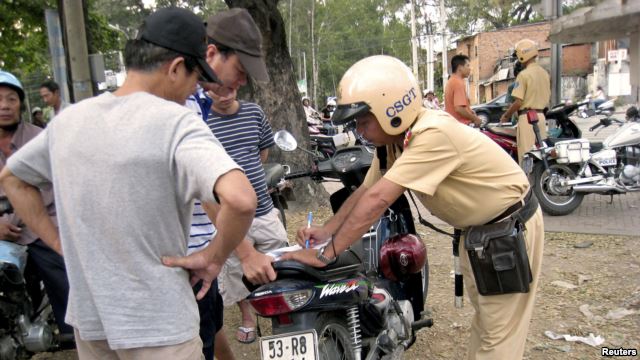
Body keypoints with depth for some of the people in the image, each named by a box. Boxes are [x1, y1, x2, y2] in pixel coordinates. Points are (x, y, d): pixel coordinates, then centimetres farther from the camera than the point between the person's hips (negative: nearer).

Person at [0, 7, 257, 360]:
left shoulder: (69, 119, 2)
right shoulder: (175, 122, -20)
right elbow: (240, 199, -35)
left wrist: (57, 242, 12)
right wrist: (213, 258, -18)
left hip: (87, 316, 7)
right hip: (156, 324, -6)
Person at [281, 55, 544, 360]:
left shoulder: (432, 134, -35)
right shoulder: (393, 140, -6)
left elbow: (377, 200, -38)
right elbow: (366, 191, 2)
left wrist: (325, 254, -35)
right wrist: (326, 230, -10)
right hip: (476, 229, 9)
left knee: (498, 335, 1)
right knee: (484, 316, 24)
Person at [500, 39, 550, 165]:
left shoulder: (523, 75, -13)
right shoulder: (545, 73, 11)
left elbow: (518, 102, -16)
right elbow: (548, 97, 17)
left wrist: (505, 116, -3)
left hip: (527, 117, -8)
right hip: (541, 115, 8)